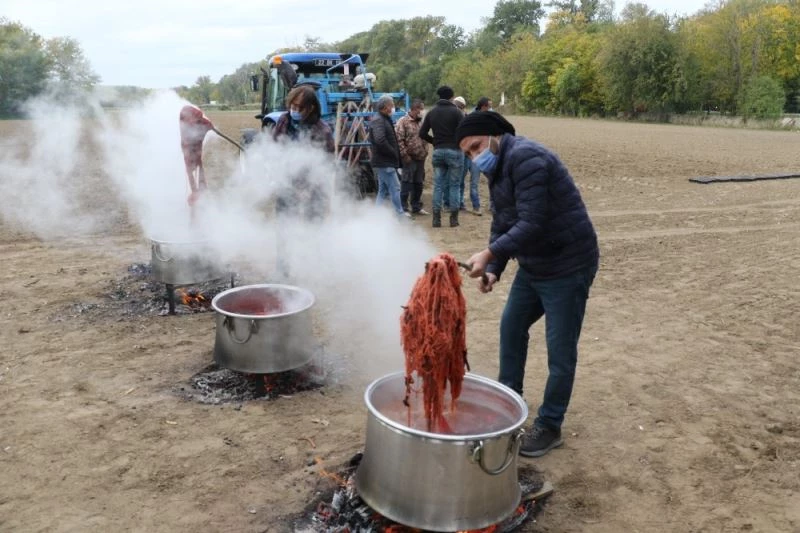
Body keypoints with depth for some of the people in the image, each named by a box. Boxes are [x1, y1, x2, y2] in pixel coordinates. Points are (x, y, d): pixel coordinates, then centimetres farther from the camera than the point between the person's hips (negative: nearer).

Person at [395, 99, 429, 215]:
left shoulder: (421, 122, 15)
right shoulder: (403, 121, -8)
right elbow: (399, 140, -14)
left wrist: (425, 153, 16)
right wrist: (405, 155, -16)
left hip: (420, 159, 7)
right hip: (409, 159, -7)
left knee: (418, 184, 12)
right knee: (406, 184, -4)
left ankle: (416, 207, 22)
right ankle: (403, 208, 2)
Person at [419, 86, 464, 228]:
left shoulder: (431, 113, 8)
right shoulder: (456, 112, -6)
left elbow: (422, 134, 7)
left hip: (437, 152, 4)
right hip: (454, 151, -4)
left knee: (438, 185, 7)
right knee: (454, 185, 2)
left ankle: (436, 218, 5)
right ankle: (453, 218, 3)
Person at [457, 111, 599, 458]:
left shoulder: (525, 158, -22)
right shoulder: (498, 170, 9)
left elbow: (532, 224, -29)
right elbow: (501, 226, 11)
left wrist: (489, 254, -30)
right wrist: (493, 270, 0)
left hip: (567, 267, -10)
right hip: (532, 266, 10)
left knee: (560, 351, 1)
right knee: (512, 327, 21)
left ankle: (549, 427, 16)